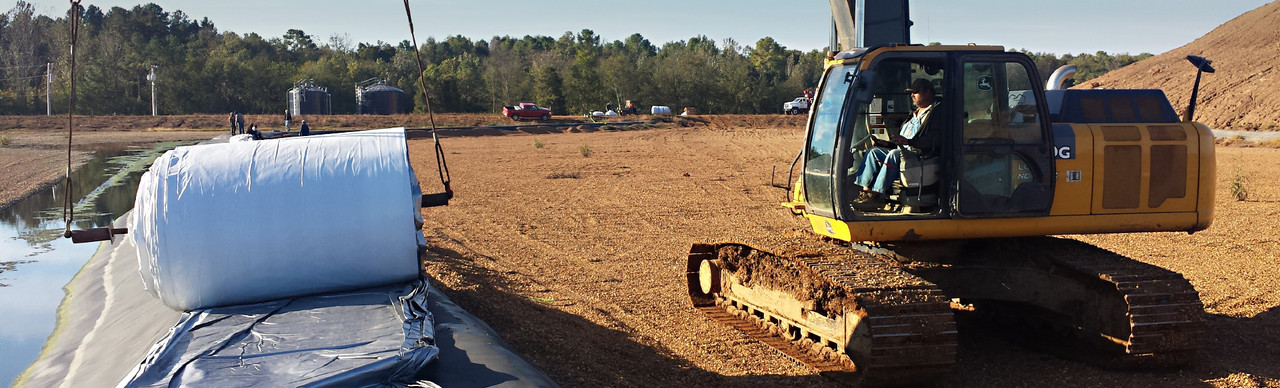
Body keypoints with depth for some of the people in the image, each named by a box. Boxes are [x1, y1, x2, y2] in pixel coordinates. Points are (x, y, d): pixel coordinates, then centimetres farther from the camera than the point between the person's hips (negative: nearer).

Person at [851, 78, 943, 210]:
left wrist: (907, 141, -27)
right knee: (874, 151, -5)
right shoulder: (914, 115, 29)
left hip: (920, 155, -9)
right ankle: (866, 190, -19)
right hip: (902, 152, 10)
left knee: (894, 154, -34)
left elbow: (932, 142, -18)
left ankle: (877, 196, -36)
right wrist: (888, 144, 14)